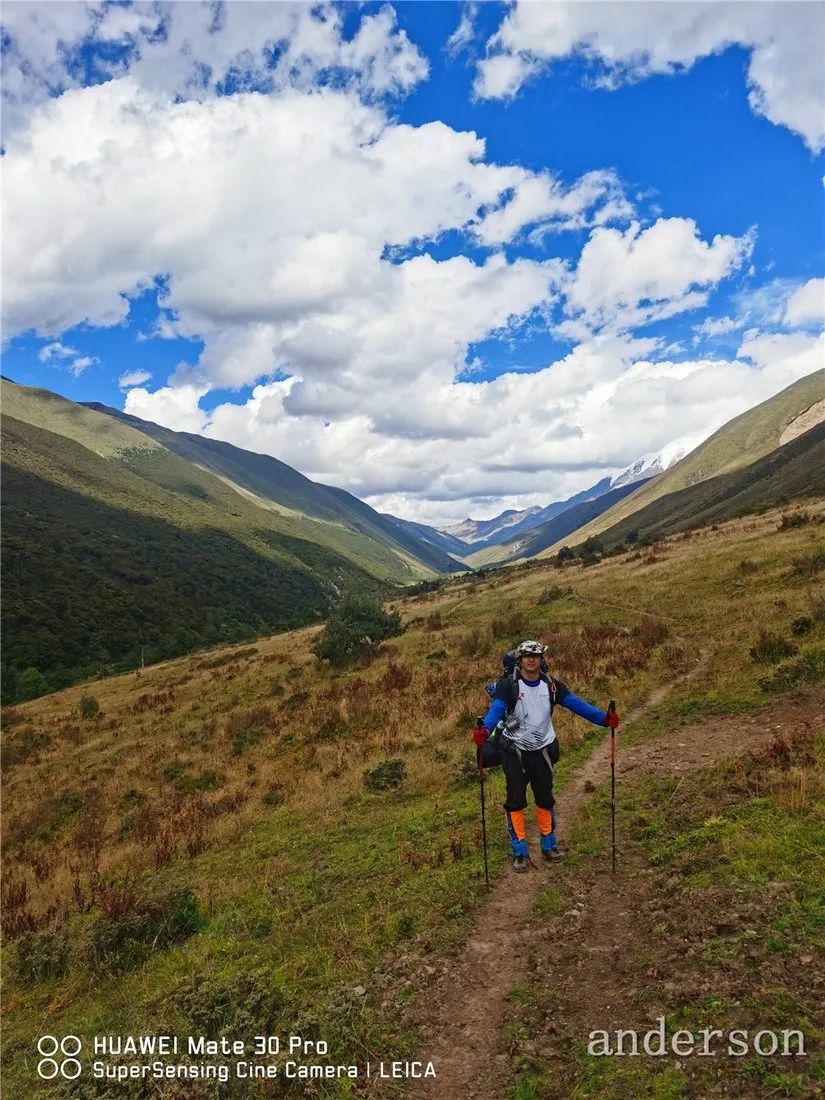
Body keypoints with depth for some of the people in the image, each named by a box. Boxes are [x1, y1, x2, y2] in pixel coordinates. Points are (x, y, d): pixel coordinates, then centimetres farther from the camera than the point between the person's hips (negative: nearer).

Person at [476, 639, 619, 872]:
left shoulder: (551, 685, -5)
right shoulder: (509, 685, -15)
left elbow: (575, 703, -15)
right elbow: (496, 708, -29)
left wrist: (603, 718, -29)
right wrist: (485, 729, -49)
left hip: (543, 750, 3)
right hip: (515, 751, -3)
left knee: (545, 799, 13)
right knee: (516, 800, 2)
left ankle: (549, 845, 31)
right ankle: (520, 851, 16)